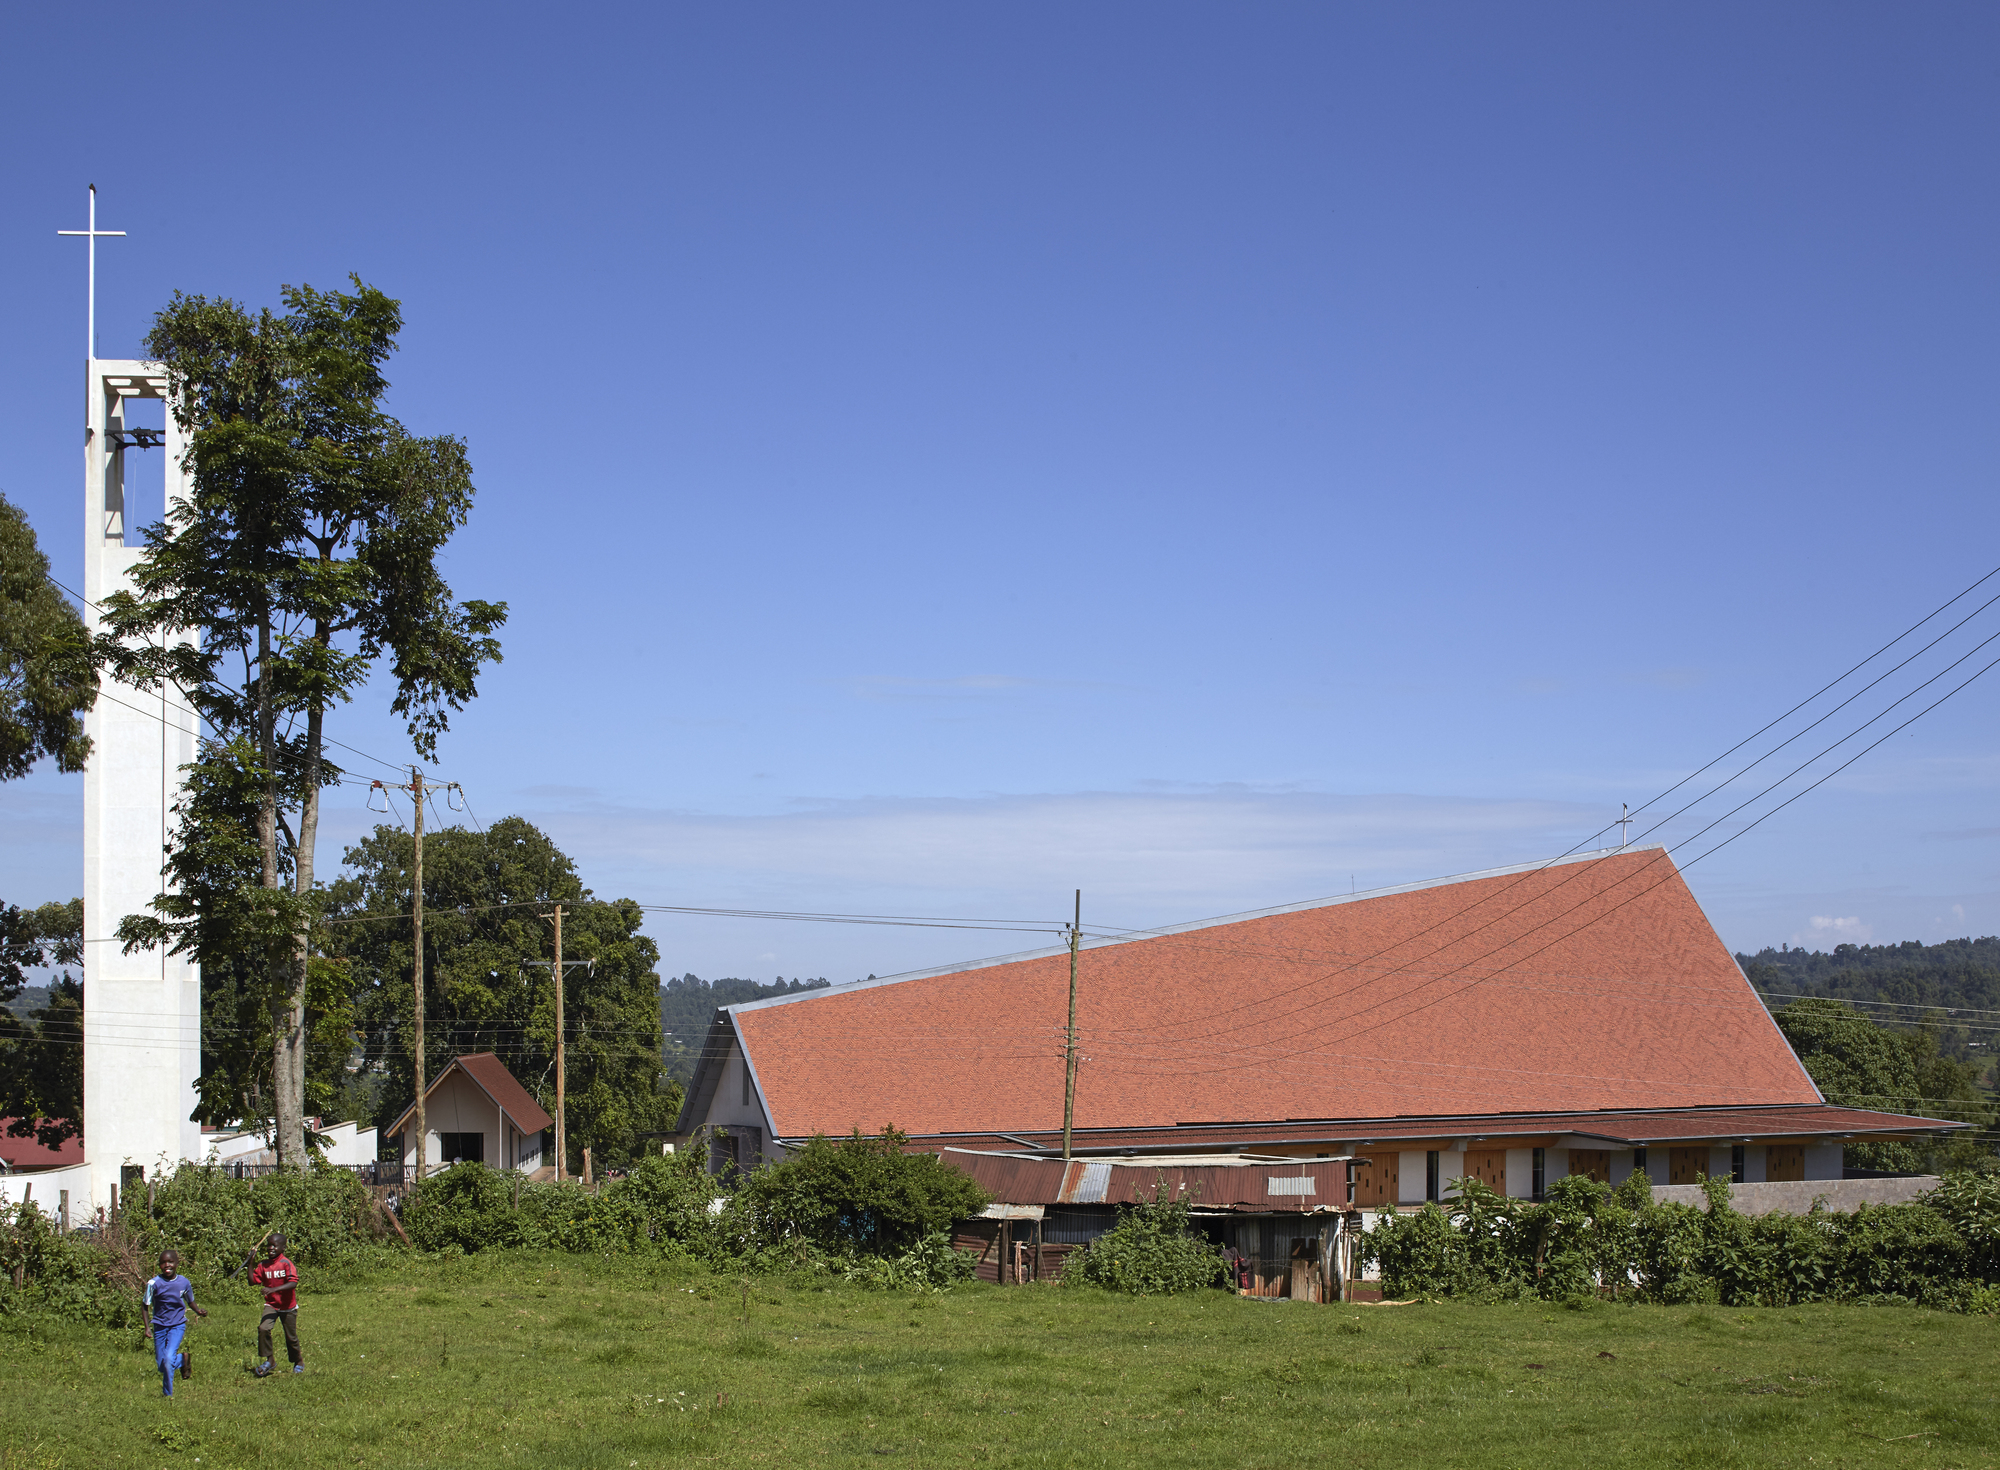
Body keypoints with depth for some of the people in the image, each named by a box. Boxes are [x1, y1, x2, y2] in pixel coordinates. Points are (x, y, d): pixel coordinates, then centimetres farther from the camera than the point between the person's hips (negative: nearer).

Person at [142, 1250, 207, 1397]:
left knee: (169, 1359, -20)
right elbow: (146, 1306, -3)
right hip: (159, 1326, 1)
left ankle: (168, 1394, -1)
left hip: (178, 1325, -1)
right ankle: (183, 1358, 36)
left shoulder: (184, 1283, -6)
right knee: (162, 1366, 4)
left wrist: (198, 1311, -10)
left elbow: (190, 1301, 10)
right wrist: (147, 1327, -12)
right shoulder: (154, 1284, -12)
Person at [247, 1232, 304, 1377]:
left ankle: (298, 1361, 32)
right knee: (263, 1328, -20)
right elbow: (253, 1281, 3)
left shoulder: (286, 1263, -16)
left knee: (291, 1337, 8)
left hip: (288, 1307, -4)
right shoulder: (264, 1265, 1)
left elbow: (293, 1283, -26)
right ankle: (268, 1359, -6)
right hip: (271, 1305, 4)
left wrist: (273, 1289, -36)